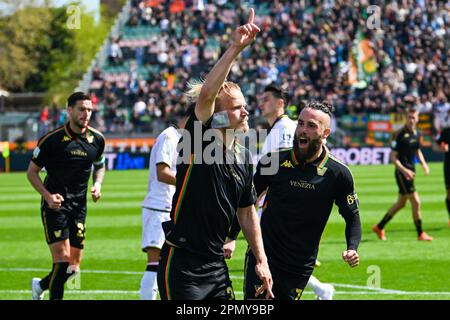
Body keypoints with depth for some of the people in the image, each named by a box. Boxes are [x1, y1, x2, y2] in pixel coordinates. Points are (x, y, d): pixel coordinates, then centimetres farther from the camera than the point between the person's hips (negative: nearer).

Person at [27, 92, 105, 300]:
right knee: (62, 258, -16)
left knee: (74, 267, 6)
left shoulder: (97, 140, 3)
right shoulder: (52, 139, -10)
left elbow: (100, 166, 22)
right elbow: (32, 172, -2)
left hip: (79, 207, 5)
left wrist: (98, 184, 1)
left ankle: (41, 285, 33)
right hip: (56, 205, -5)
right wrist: (48, 195, -16)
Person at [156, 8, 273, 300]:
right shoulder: (198, 139, -10)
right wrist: (235, 48, -34)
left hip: (216, 265, 7)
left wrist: (261, 261, 16)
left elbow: (247, 212, 19)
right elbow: (206, 94, -28)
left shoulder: (243, 157, 10)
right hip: (181, 264, -7)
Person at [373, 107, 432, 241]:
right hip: (402, 173, -9)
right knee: (416, 202, -9)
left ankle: (379, 227, 28)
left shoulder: (416, 134, 8)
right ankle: (420, 234, 1)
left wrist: (423, 163, 6)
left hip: (410, 172, 9)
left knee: (401, 203, 16)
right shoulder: (399, 135, -15)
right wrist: (404, 170, -25)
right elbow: (393, 157, -15)